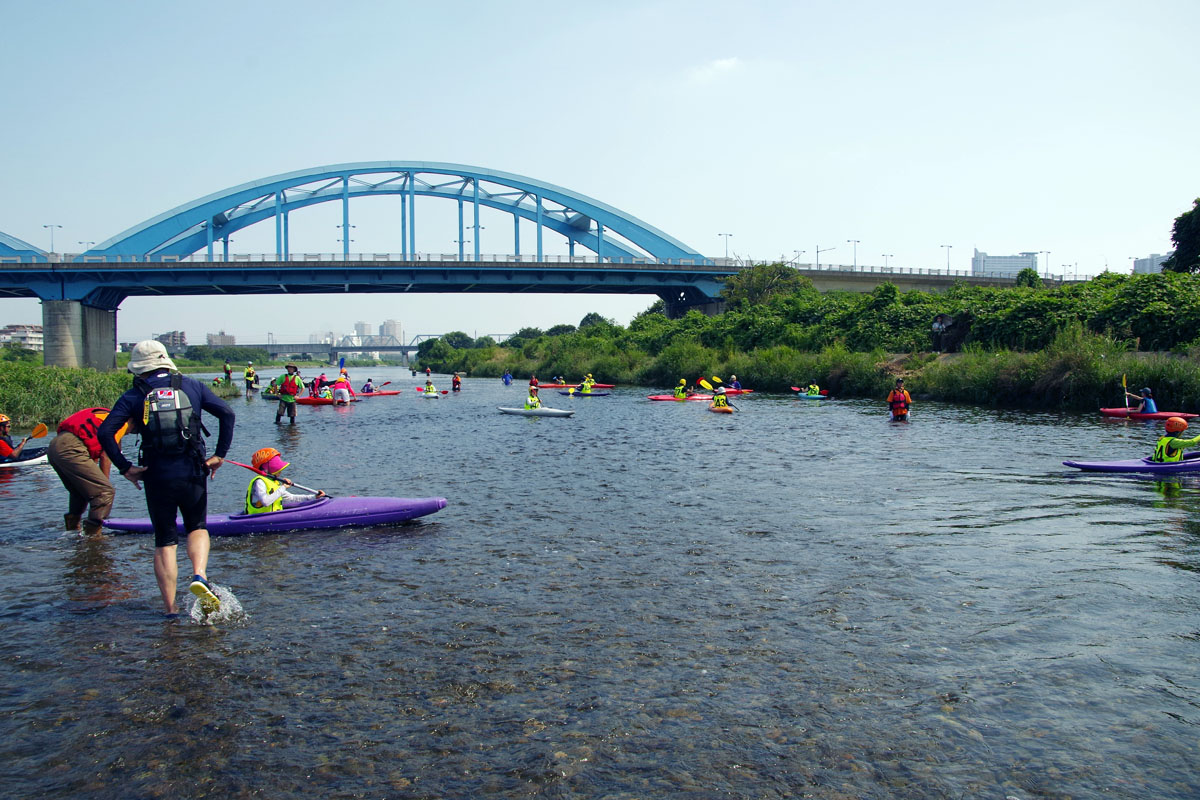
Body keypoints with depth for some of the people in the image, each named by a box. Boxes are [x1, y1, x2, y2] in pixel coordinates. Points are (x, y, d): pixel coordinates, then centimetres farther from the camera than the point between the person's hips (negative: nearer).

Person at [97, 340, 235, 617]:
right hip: (192, 473, 1)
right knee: (197, 527, 21)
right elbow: (227, 413, -1)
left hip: (156, 477, 0)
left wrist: (124, 467, -2)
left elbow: (104, 432, -9)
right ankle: (199, 576, -6)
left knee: (165, 541, 11)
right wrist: (219, 454, 2)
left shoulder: (133, 396, 2)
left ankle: (171, 611, 11)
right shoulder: (191, 386, 6)